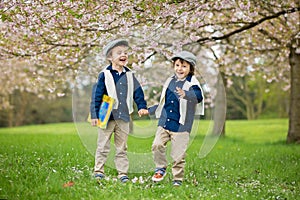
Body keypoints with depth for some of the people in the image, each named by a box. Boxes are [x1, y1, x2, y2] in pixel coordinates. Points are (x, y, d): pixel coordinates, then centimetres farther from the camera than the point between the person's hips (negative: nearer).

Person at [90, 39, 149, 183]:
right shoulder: (104, 75, -5)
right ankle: (98, 170, 13)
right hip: (107, 117, -3)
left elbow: (138, 93, 13)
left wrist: (142, 107, 1)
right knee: (103, 147, 4)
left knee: (122, 148, 10)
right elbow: (96, 95, -6)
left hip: (124, 118, 3)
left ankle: (122, 173, 14)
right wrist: (94, 114, -10)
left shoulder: (129, 75, 7)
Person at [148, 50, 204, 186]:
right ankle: (161, 168, 11)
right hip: (164, 123, 5)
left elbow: (198, 96, -29)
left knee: (178, 155, -3)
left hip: (181, 126, -4)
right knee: (157, 145, -12)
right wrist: (149, 110, 28)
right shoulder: (170, 81, 12)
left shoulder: (192, 84, -6)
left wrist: (186, 94, -49)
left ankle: (178, 179, 15)